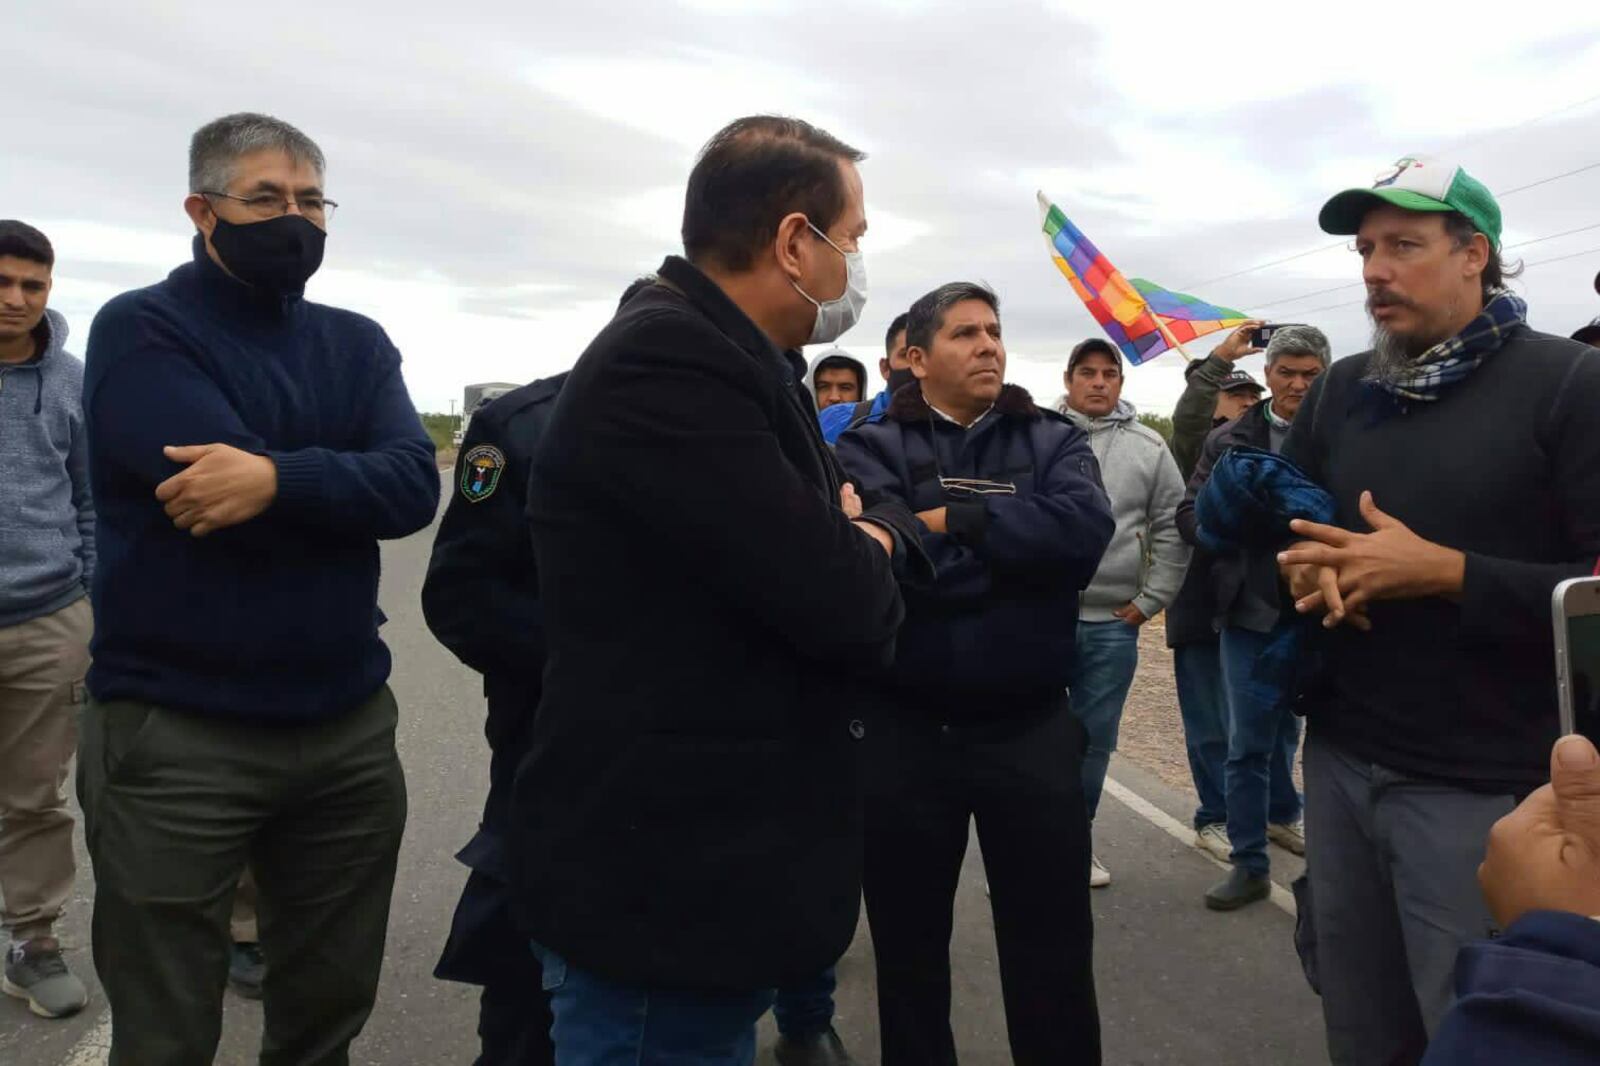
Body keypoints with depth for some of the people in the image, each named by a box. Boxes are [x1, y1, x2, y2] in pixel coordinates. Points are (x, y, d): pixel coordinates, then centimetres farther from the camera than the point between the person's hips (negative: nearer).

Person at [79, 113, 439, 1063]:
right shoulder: (141, 329, -4)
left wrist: (280, 478, -24)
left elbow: (415, 485, -9)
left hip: (348, 726, 4)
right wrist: (344, 486, -8)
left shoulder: (359, 344, 9)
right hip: (175, 732, -4)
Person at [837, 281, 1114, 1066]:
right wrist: (1016, 549, -16)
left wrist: (950, 520, -16)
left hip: (1030, 728, 1)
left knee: (1054, 947, 14)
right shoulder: (872, 448, -3)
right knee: (909, 946, 17)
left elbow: (1085, 528, -16)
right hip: (905, 729, -1)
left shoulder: (1054, 441, 4)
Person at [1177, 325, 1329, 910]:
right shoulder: (1230, 439, 4)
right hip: (1251, 613, 1)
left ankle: (1282, 814, 43)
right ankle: (1249, 863, 16)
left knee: (1283, 726, 18)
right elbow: (1189, 513, 3)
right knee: (1248, 742, 5)